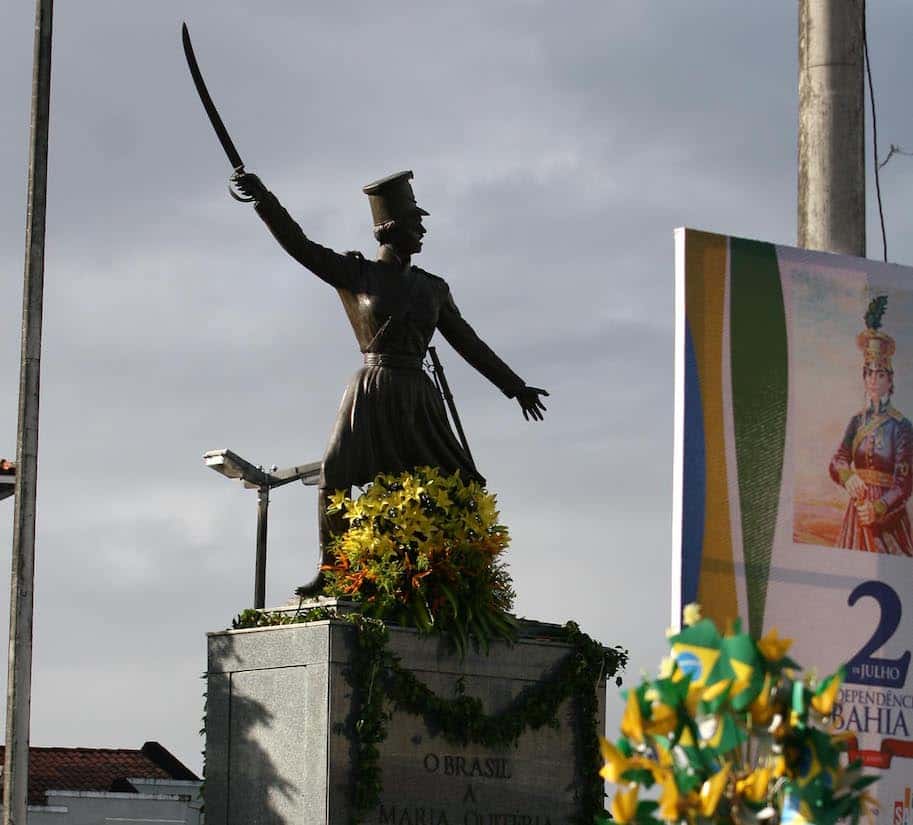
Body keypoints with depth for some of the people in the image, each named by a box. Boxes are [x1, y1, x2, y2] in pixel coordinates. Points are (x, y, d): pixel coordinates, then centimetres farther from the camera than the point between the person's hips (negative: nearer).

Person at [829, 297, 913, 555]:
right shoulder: (857, 421, 8)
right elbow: (836, 462, -2)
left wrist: (879, 509, -27)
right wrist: (847, 476, -25)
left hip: (887, 513, -5)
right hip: (858, 510, 5)